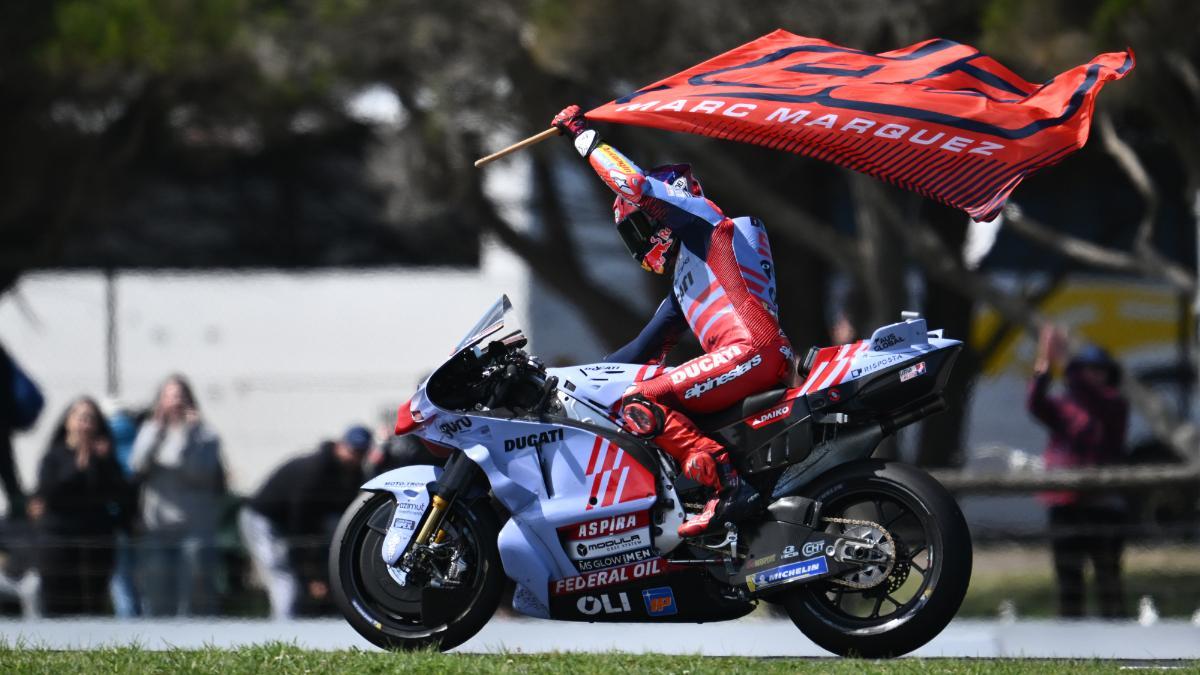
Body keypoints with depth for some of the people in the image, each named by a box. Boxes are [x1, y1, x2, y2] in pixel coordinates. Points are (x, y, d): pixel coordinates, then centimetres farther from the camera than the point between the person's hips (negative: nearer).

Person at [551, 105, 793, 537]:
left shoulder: (702, 218, 10)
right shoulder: (683, 282, 35)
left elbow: (637, 185, -3)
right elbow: (648, 349, 37)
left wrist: (583, 137, 7)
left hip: (752, 351, -10)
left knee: (640, 405, -16)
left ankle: (727, 486, -31)